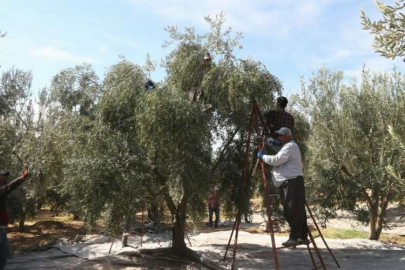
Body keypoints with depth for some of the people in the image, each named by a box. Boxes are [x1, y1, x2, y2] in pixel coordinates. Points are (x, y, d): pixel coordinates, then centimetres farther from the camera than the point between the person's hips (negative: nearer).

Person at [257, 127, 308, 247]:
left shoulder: (290, 146, -10)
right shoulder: (287, 146, 22)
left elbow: (276, 160, -18)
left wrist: (262, 156, -4)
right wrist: (272, 145, 20)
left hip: (293, 181, -10)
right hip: (289, 181, 10)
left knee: (294, 211, -9)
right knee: (297, 210, 10)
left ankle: (294, 237, -7)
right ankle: (302, 237, 14)